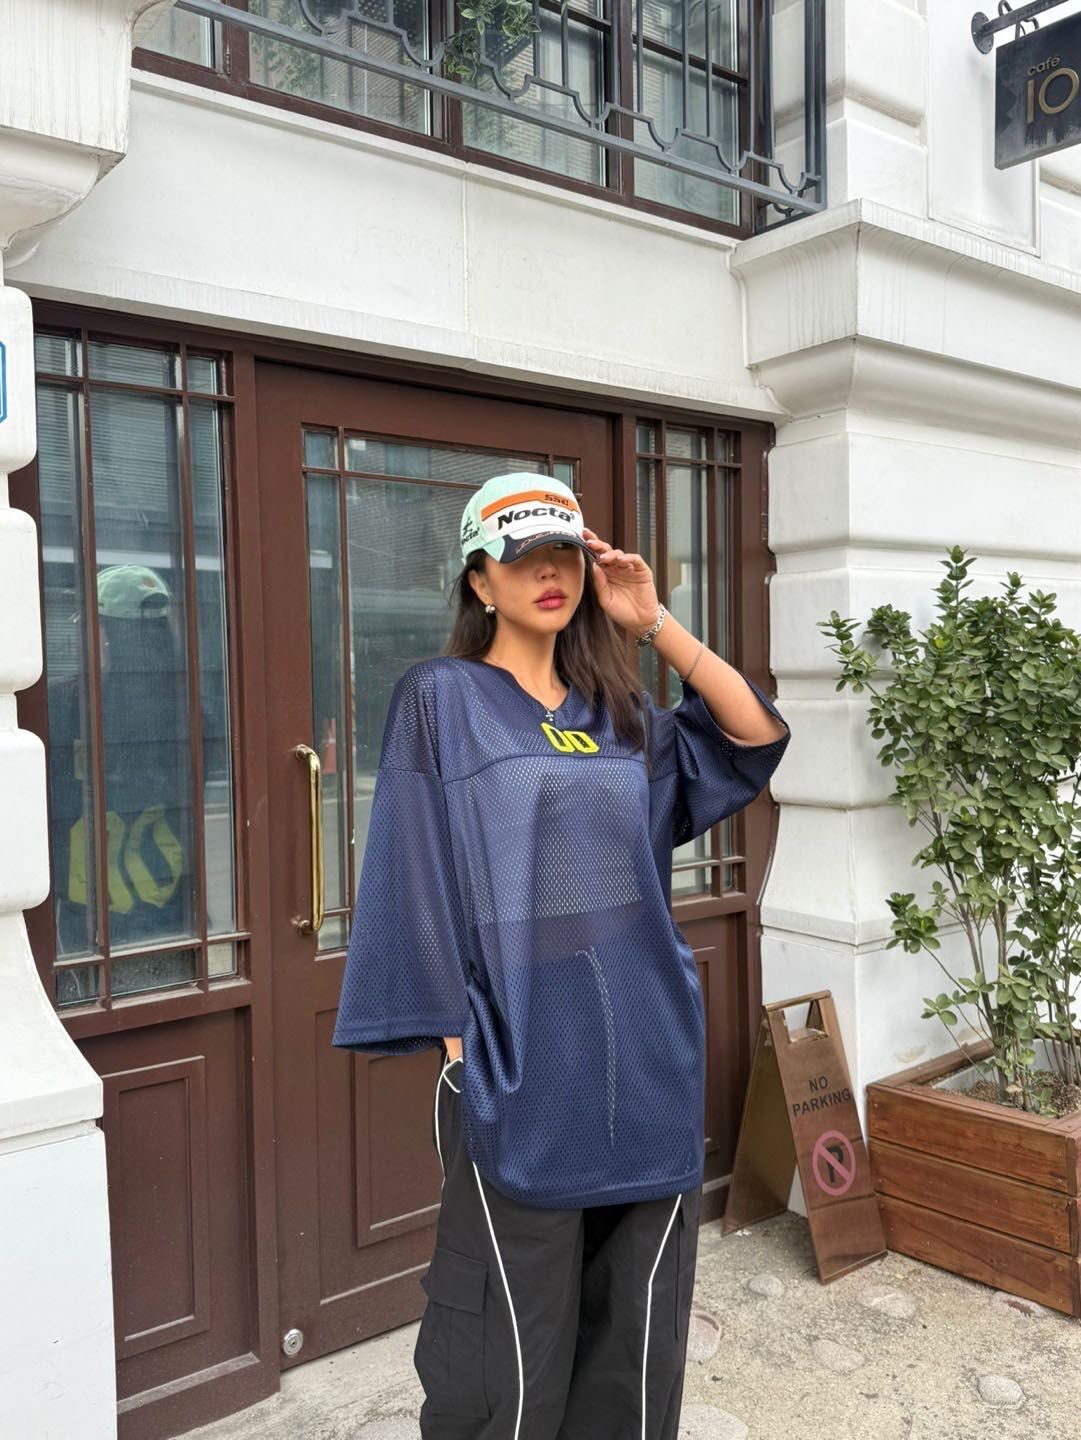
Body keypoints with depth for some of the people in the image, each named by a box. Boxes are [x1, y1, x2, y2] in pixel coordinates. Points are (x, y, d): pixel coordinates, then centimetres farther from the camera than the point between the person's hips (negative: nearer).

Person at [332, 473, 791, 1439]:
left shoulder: (617, 708, 11)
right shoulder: (442, 698, -3)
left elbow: (758, 735, 5)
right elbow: (421, 876, -7)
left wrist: (656, 624, -1)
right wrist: (456, 1040, -13)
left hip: (645, 1050, 5)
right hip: (519, 1058, -5)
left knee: (638, 1322, 16)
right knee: (515, 1335, 7)